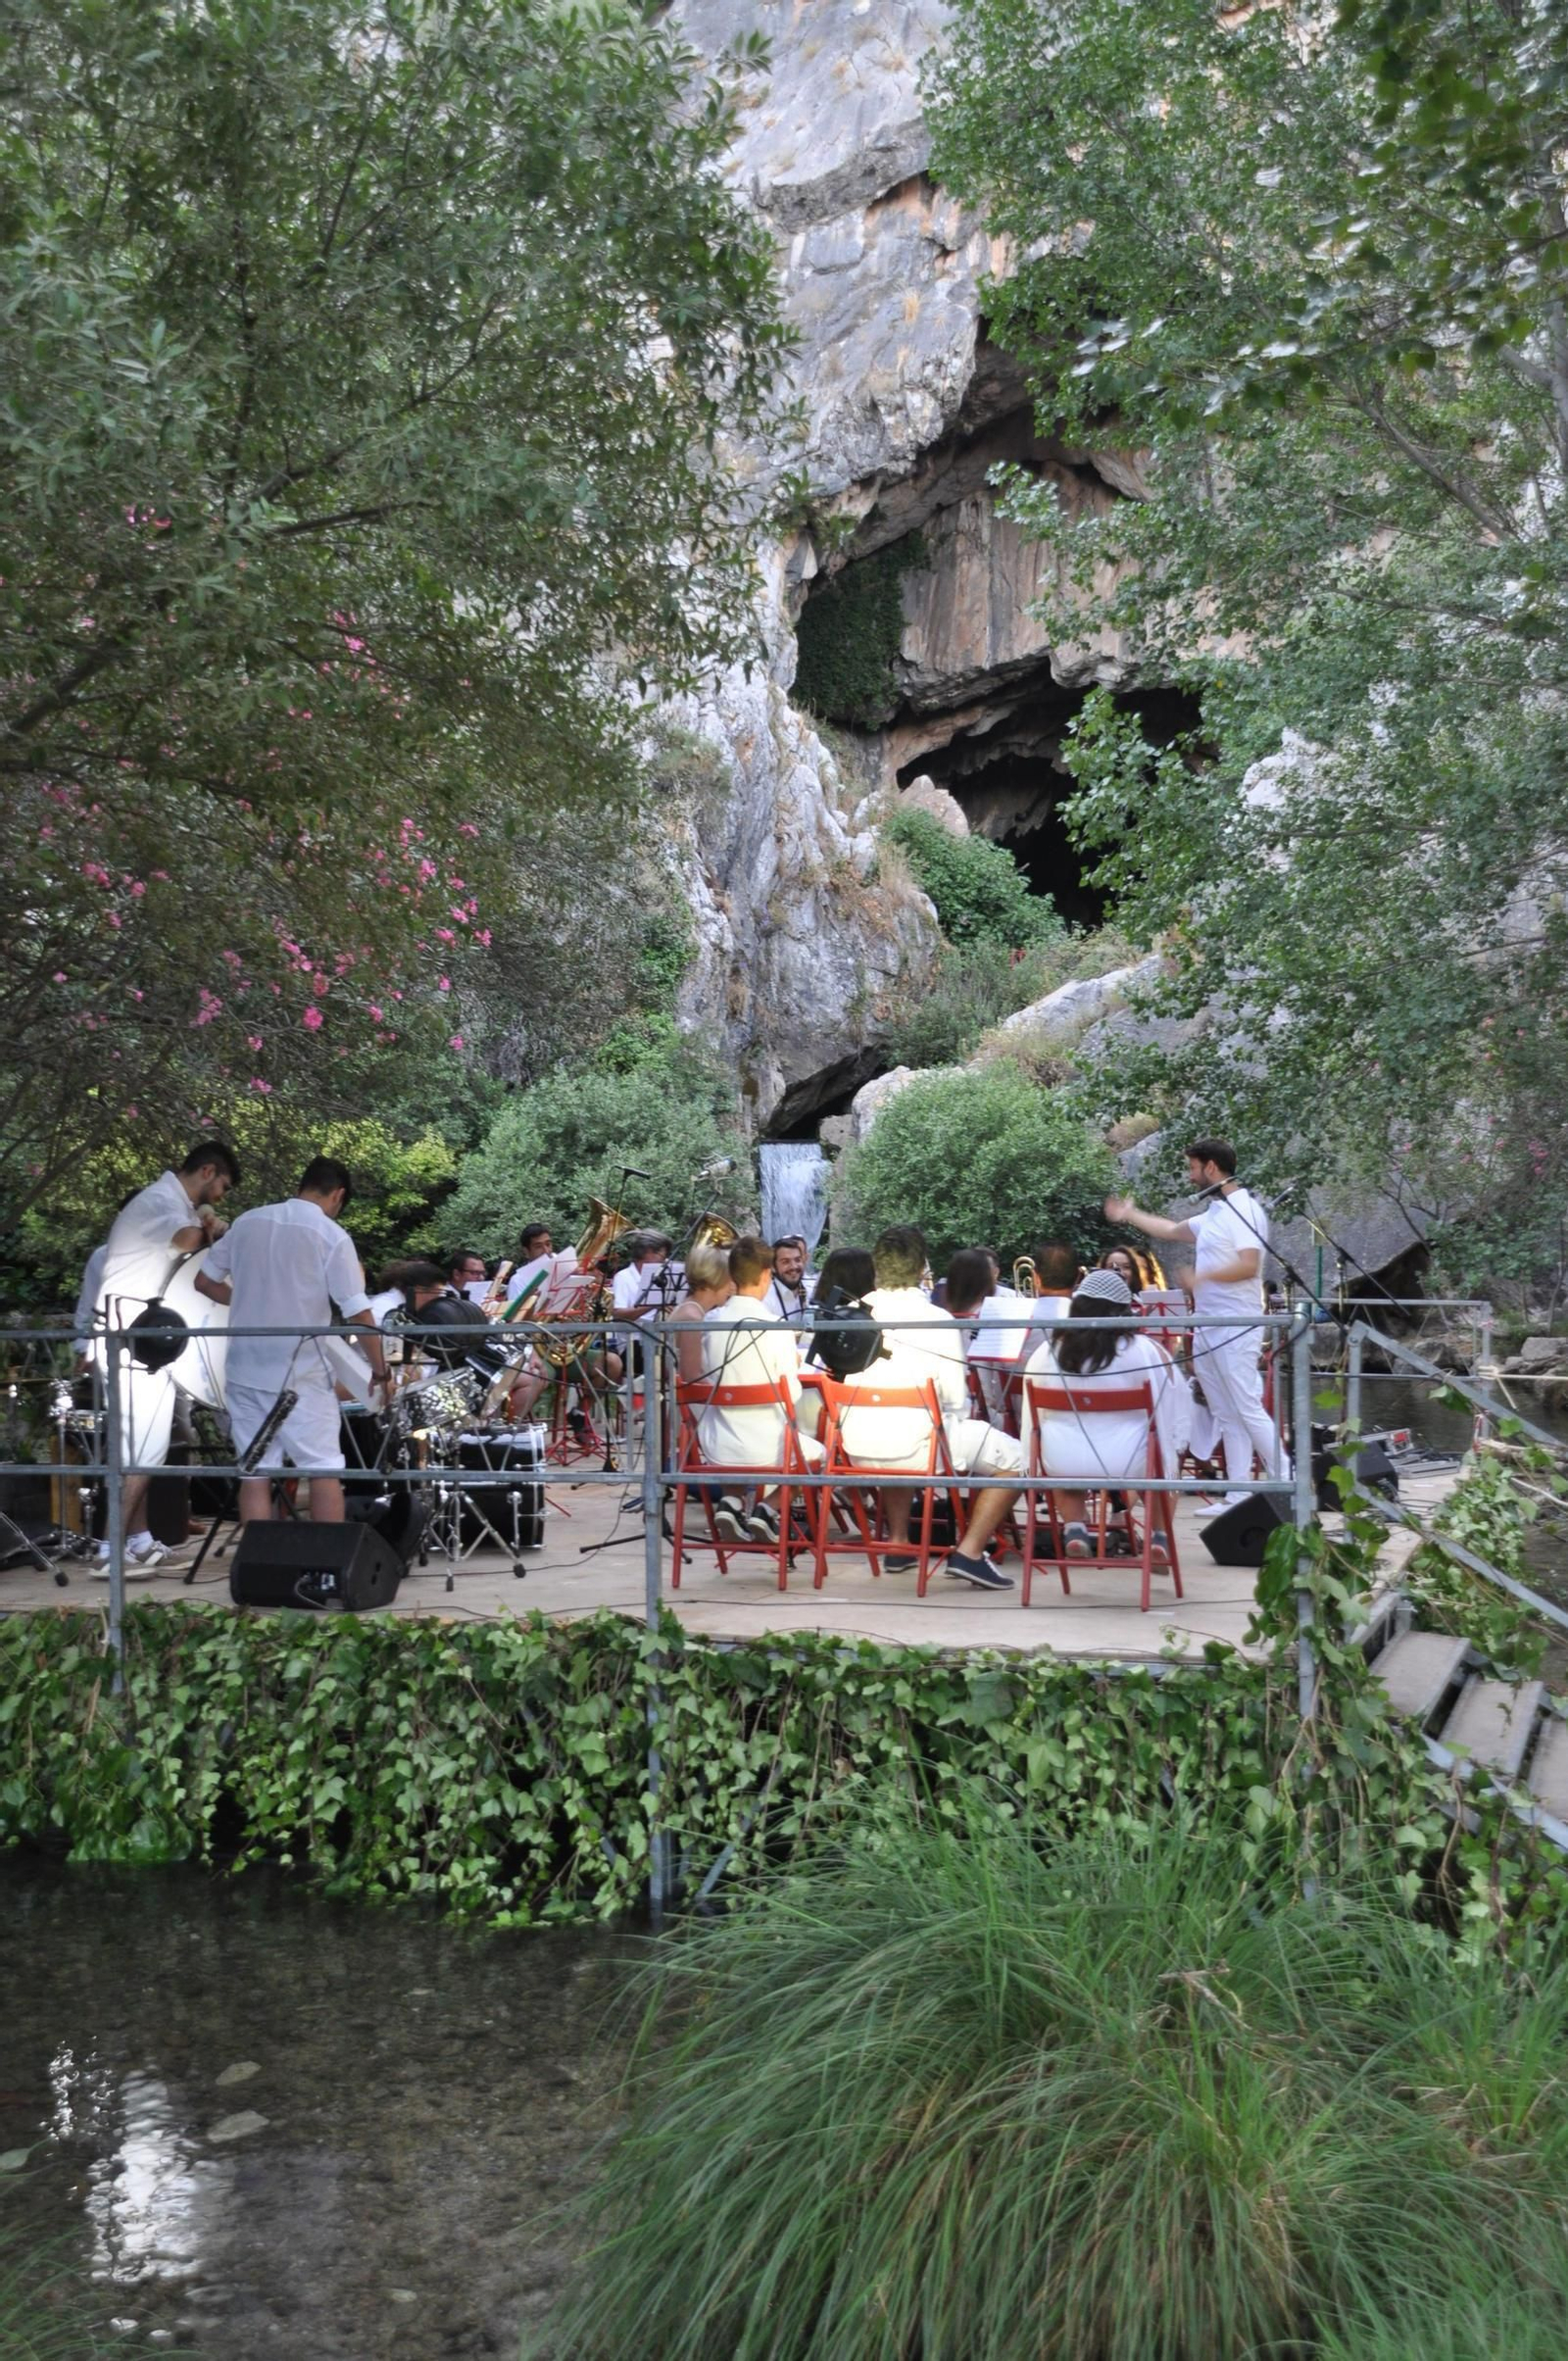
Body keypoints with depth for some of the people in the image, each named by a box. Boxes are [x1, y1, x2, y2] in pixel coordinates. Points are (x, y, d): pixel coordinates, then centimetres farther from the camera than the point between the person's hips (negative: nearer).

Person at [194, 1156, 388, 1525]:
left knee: (255, 1473, 6)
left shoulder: (248, 1222, 5)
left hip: (246, 1368, 5)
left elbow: (204, 1280, 13)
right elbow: (359, 1314, -11)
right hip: (301, 1372, -4)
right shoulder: (332, 1236, -9)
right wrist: (379, 1367, 0)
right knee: (324, 1470, 3)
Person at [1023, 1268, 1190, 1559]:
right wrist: (1174, 1450, 16)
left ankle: (1075, 1528, 22)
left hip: (1063, 1465, 2)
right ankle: (1161, 1536, 22)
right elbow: (1175, 1410, -2)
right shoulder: (1147, 1351, -11)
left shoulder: (1046, 1351, -3)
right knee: (1165, 1456, 31)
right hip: (1128, 1465, -1)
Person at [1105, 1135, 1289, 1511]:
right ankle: (1237, 1494, 11)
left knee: (1248, 1409, -9)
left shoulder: (1244, 1209, -13)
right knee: (1227, 1415, 9)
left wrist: (1201, 1277, -26)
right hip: (1208, 1327, 9)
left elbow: (1248, 1266, -23)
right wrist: (1130, 1215, 34)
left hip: (1235, 1328, -9)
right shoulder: (1213, 1213, 16)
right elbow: (1173, 1231, 31)